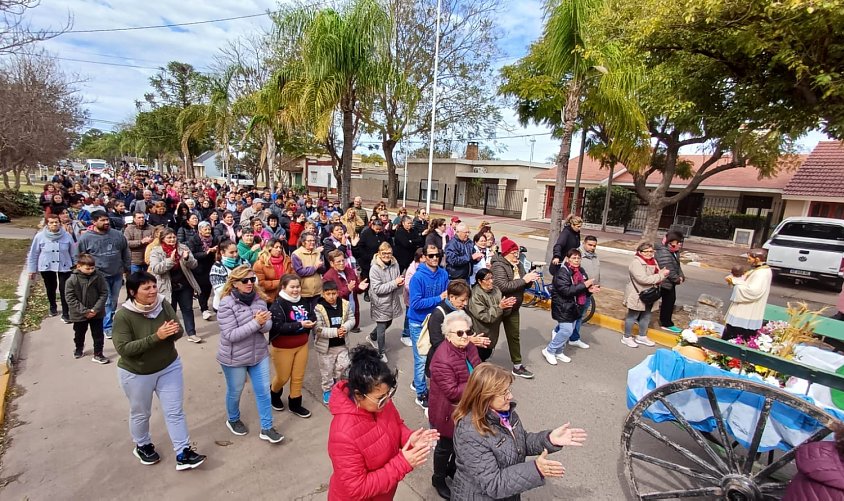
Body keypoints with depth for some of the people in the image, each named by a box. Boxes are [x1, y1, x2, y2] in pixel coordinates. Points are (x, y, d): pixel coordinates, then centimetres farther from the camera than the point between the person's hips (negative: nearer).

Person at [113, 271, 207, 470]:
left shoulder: (164, 304, -12)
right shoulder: (123, 316, -22)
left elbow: (179, 332, -8)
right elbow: (123, 348, -25)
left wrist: (174, 331, -32)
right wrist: (156, 337, -35)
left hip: (169, 367, 3)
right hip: (137, 374, -3)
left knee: (175, 411, 7)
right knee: (140, 413, 21)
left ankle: (183, 454, 17)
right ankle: (142, 446, 47)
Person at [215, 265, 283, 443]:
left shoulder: (259, 298, -6)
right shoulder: (227, 304, -21)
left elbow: (268, 325, -4)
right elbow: (230, 335, -25)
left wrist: (262, 323, -27)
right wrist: (255, 323, -31)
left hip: (259, 354, 4)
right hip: (235, 358, -4)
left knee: (264, 391, 11)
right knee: (235, 392, 19)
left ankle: (266, 429, 26)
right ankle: (233, 420, 48)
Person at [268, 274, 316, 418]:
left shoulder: (304, 302, -1)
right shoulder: (277, 305, -19)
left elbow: (312, 316, 5)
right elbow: (278, 327, -27)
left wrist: (310, 322, -18)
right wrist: (300, 324, -34)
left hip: (302, 345, 5)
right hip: (283, 348, -5)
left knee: (298, 377, 14)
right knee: (283, 377, 13)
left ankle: (295, 404, 32)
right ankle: (274, 394, 45)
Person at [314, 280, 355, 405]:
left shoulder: (344, 304, -7)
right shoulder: (318, 308, -19)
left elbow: (351, 319, 0)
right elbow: (318, 329, -21)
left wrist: (345, 327, -21)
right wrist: (335, 332, -27)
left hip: (341, 344, 3)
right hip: (325, 346, -3)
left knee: (343, 366, 11)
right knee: (327, 370, 12)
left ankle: (337, 383, 40)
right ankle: (327, 390, 34)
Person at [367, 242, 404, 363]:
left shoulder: (395, 264, -3)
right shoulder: (375, 268, -19)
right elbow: (377, 289, -22)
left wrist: (401, 283, -15)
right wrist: (394, 283, -24)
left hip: (392, 302, 6)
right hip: (381, 303, -6)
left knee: (388, 323, 24)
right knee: (382, 328, 7)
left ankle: (372, 337, 52)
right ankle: (381, 353, 28)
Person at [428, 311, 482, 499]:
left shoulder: (469, 347, -8)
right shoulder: (442, 359, -35)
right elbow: (452, 392, -32)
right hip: (448, 413, -7)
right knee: (445, 447, 17)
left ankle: (453, 469, 56)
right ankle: (438, 479, 45)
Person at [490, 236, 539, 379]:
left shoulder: (518, 264, 3)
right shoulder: (498, 266, -19)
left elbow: (524, 285, 8)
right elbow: (503, 287, -31)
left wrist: (530, 280, -15)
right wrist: (523, 280, -28)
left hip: (513, 308, 7)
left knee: (514, 336, 15)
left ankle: (517, 366, 27)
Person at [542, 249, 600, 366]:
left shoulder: (581, 271, 6)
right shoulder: (562, 272, -19)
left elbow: (583, 289, 16)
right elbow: (566, 290, -27)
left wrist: (590, 290, -7)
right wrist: (584, 285, -26)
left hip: (574, 307, 8)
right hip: (563, 307, -8)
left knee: (569, 330, 15)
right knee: (566, 331, -9)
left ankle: (559, 352, 31)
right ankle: (549, 351, 8)